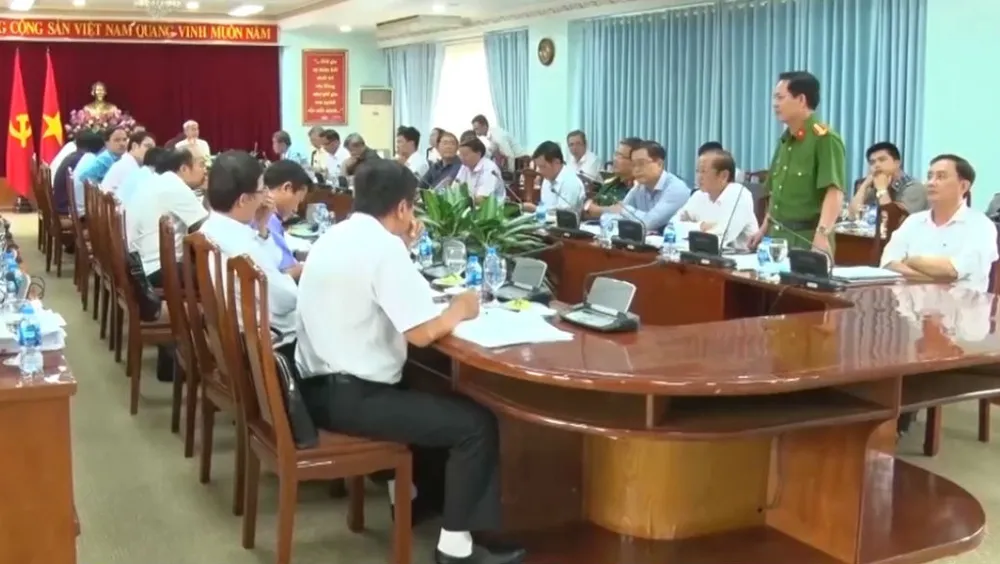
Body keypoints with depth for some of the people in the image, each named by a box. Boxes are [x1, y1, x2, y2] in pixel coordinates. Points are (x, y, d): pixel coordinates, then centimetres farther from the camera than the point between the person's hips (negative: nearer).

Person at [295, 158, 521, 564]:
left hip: (318, 386, 10)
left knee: (425, 392, 32)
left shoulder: (334, 237, 10)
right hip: (349, 398, -10)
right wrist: (459, 310, -4)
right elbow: (422, 333, -23)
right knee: (477, 422, -4)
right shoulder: (382, 244, -18)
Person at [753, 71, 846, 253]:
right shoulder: (785, 140, 15)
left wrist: (822, 234, -31)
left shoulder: (825, 138, -11)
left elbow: (835, 192, -21)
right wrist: (765, 229, 18)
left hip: (807, 238, -7)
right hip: (777, 236, 7)